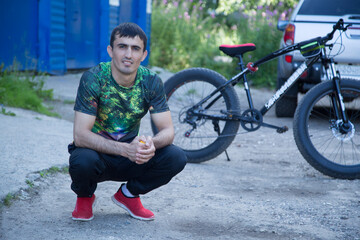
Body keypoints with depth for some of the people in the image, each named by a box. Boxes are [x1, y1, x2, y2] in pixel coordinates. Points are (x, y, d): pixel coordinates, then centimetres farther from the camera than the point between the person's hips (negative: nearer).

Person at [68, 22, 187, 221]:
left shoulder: (151, 82, -9)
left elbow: (167, 130, -11)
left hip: (130, 160, 3)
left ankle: (128, 194, 7)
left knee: (176, 158, -21)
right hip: (98, 153, -3)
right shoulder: (93, 79, -20)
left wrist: (151, 144, -36)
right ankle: (85, 196, 1)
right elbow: (80, 135, -26)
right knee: (82, 160, -37)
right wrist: (126, 149, -40)